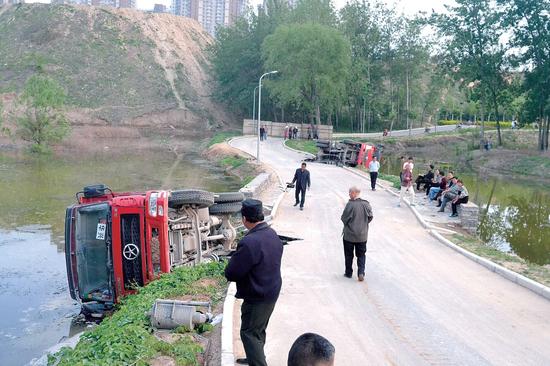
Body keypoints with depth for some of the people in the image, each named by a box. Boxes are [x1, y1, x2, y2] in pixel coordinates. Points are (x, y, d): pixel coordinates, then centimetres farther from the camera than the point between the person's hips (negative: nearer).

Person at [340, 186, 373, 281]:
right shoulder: (366, 204, -5)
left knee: (349, 255, 12)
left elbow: (344, 218, -14)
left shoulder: (350, 204, -20)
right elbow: (370, 217, 3)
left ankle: (348, 273, 21)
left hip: (349, 235, -3)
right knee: (361, 255, 13)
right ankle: (361, 273, 2)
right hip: (362, 235, 4)